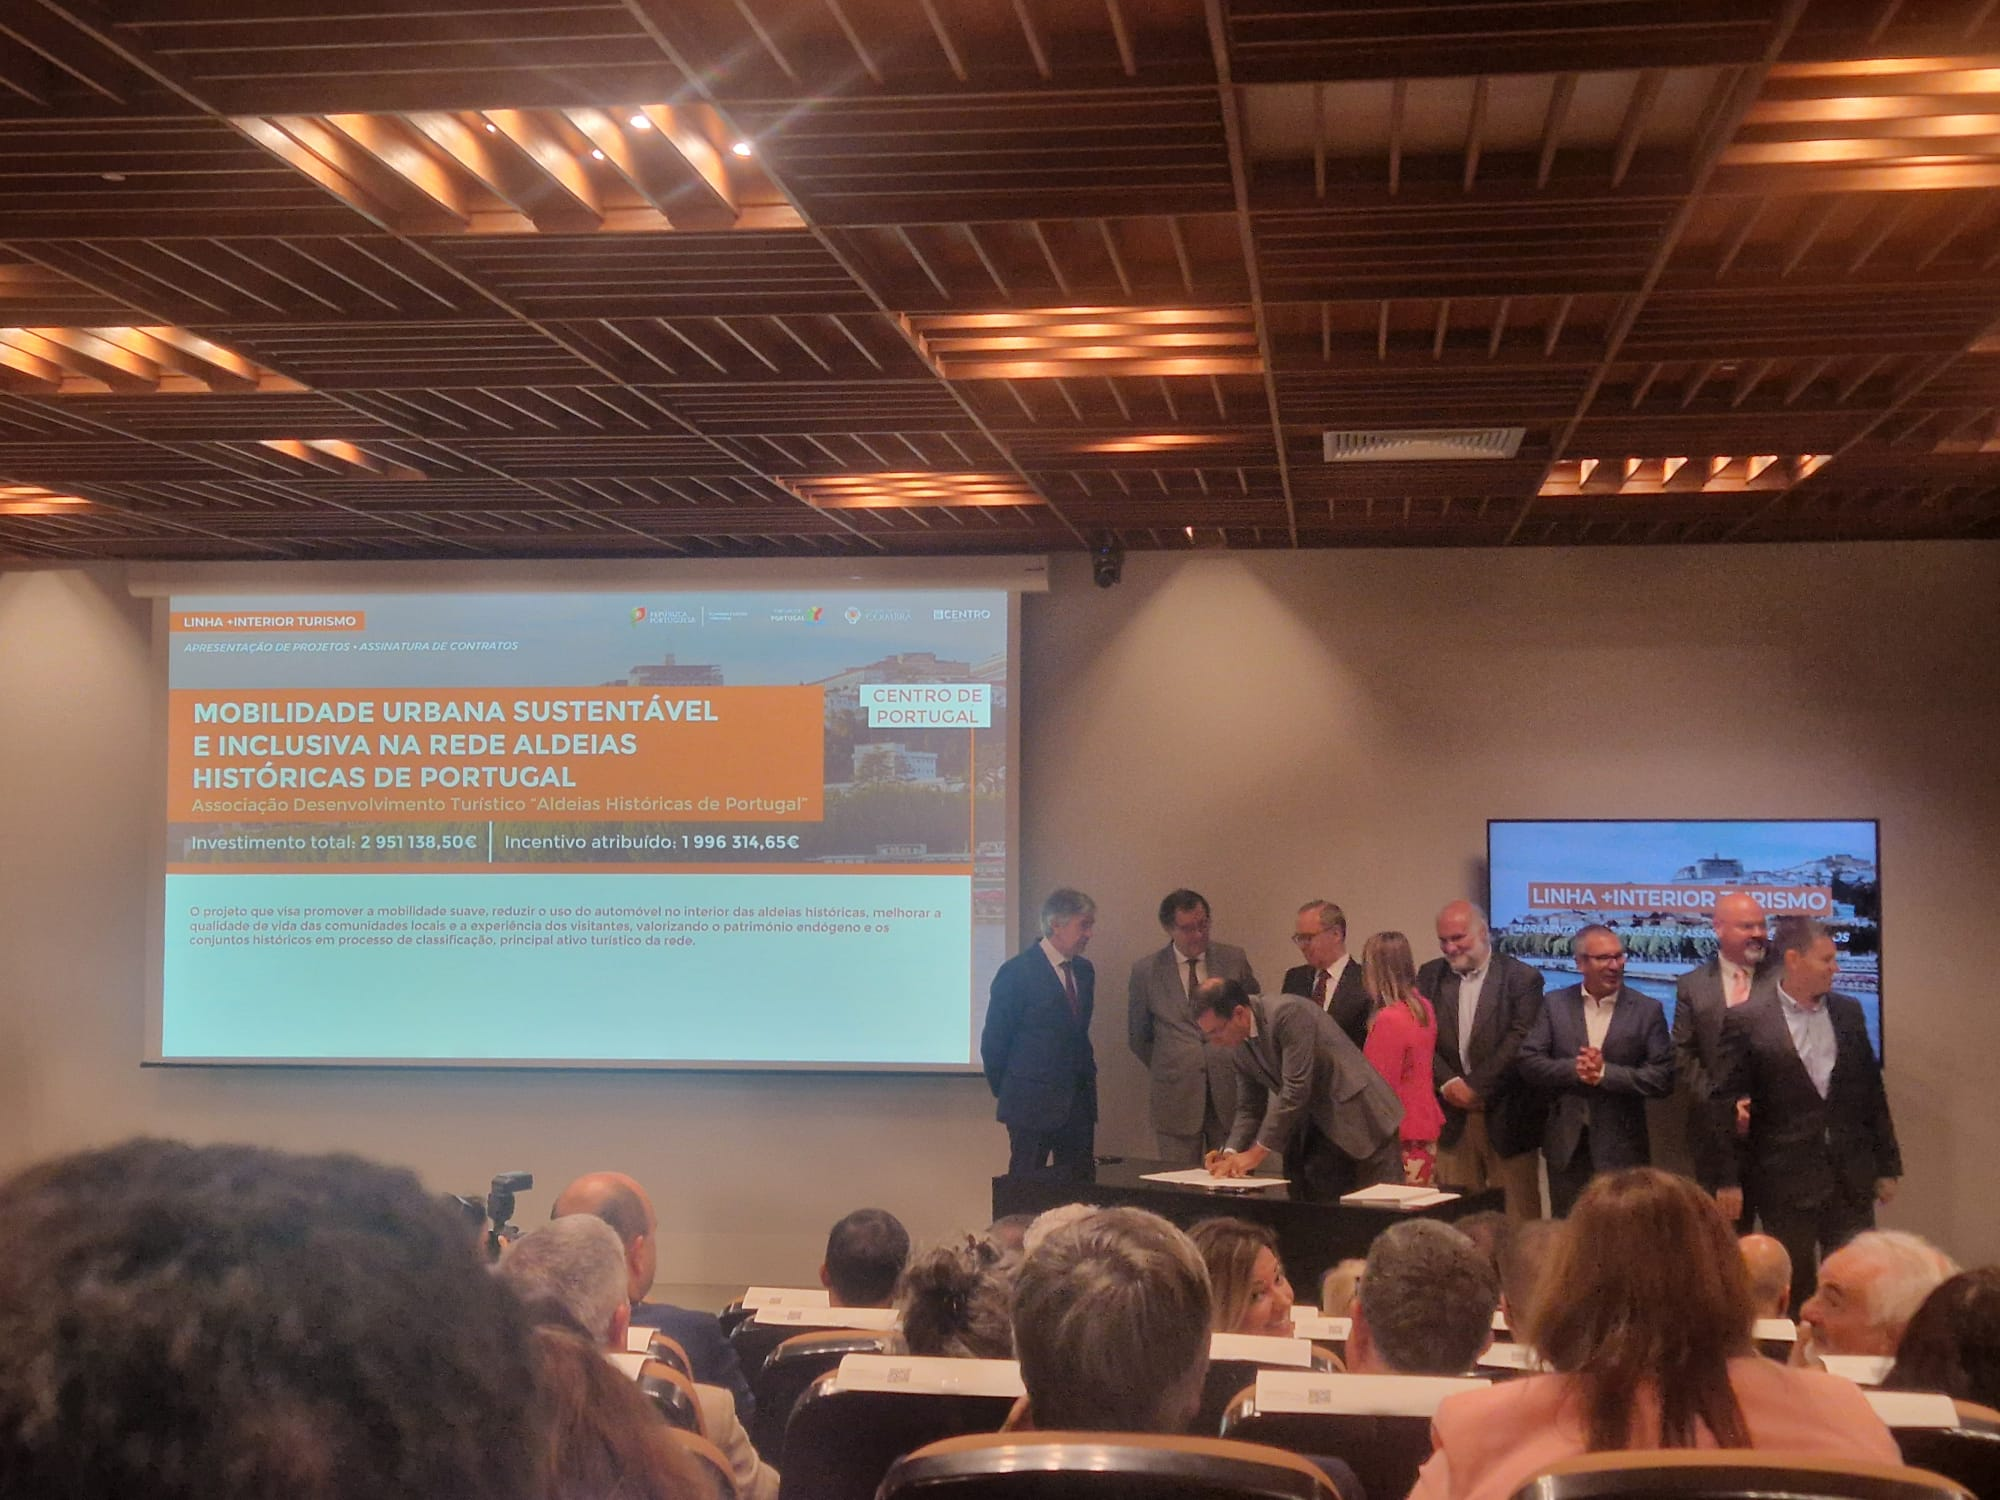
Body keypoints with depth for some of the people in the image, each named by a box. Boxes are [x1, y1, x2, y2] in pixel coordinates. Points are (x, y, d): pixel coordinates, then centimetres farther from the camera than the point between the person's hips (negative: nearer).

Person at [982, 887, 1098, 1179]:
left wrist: (1086, 1077, 15)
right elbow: (994, 1041, -6)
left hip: (1079, 1103, 6)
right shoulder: (1017, 972, -10)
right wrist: (1004, 1089, 2)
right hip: (1033, 1105, -6)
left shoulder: (1084, 971, 11)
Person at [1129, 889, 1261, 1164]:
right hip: (1176, 1097, -1)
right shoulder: (1146, 971, 1)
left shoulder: (1234, 960, 4)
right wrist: (1167, 1069, 10)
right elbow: (1138, 1036, 13)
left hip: (1230, 1093, 1)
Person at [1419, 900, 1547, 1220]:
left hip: (1506, 1118, -3)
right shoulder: (1430, 976, 9)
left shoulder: (1522, 978, -4)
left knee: (1515, 1214, 0)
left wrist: (1474, 1086, -13)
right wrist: (1448, 1083, -11)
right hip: (1452, 1118, 3)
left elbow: (1520, 1041, -12)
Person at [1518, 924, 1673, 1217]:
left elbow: (1662, 1079, -8)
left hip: (1621, 1148, -2)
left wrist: (1605, 1072, -18)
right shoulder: (1555, 1005, 4)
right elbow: (1529, 1062, -1)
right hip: (1566, 1146, 2)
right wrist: (1574, 1069, -18)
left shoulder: (1647, 1010, -2)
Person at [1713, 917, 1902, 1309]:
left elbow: (1871, 1090, 12)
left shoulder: (1849, 1011, 7)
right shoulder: (1746, 1020, -7)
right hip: (1786, 1180, -4)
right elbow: (1727, 1103, -6)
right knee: (1794, 1290, 6)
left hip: (1851, 1177, 4)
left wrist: (1887, 1164, 11)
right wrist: (1729, 1179, -8)